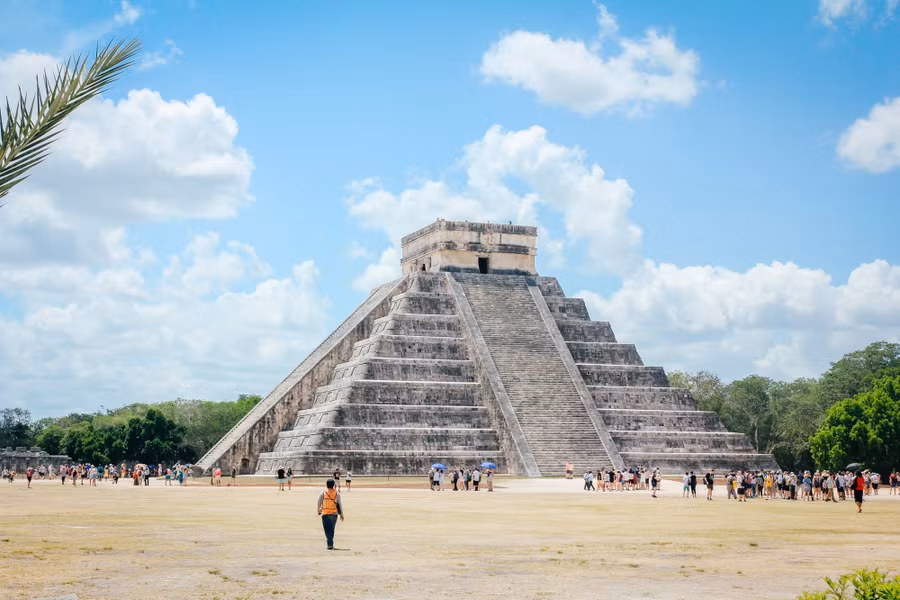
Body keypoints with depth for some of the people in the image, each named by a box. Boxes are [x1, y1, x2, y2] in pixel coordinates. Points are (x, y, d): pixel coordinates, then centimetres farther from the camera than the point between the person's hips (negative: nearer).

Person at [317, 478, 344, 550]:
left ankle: (330, 545, -12)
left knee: (327, 530, -1)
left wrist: (318, 511, 20)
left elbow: (319, 503, 3)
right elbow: (339, 504, 0)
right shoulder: (337, 493, 2)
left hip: (325, 513, -2)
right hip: (334, 513, 2)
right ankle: (330, 543, 21)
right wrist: (341, 514, 6)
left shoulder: (323, 492, -1)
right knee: (332, 529, 15)